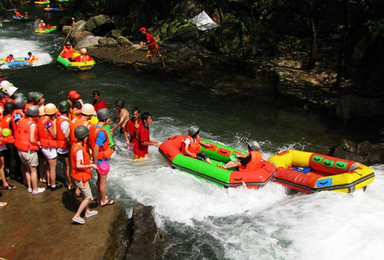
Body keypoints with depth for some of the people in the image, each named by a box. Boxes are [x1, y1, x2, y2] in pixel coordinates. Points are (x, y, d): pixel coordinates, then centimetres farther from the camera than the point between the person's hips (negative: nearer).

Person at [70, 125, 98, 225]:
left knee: (85, 195, 24)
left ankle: (87, 212, 40)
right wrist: (90, 165, -23)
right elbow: (78, 166, -29)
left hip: (82, 175, 10)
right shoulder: (80, 150, -27)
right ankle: (76, 216, 4)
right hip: (81, 176, -10)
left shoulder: (75, 146, 3)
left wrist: (88, 162, 14)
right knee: (88, 197, 0)